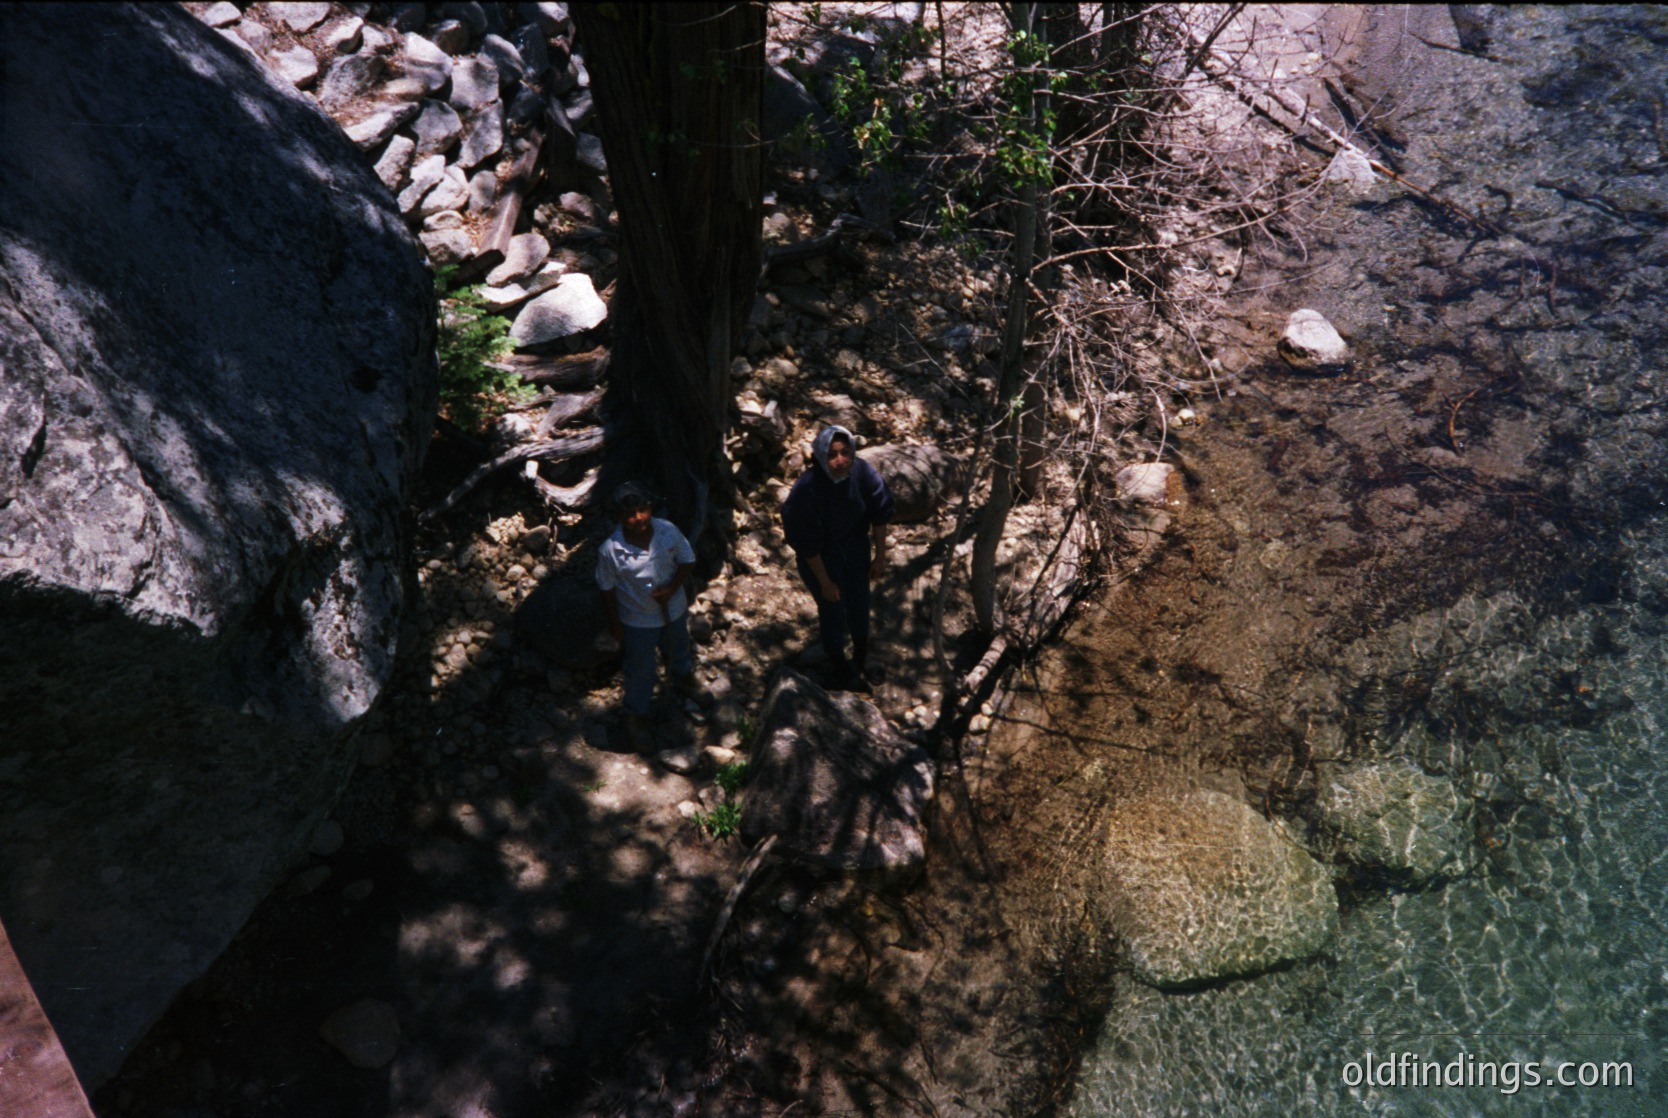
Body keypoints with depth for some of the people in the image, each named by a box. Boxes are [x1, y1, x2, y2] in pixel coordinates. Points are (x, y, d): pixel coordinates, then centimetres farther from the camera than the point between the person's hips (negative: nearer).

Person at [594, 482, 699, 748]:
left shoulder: (668, 531, -22)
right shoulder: (610, 550, -28)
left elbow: (687, 561, -8)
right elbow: (607, 588, -14)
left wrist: (672, 588, -23)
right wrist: (615, 623, -6)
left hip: (674, 610, 3)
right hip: (637, 620, -3)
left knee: (678, 651, 31)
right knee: (640, 671, 17)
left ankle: (684, 681, 65)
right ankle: (637, 716, 43)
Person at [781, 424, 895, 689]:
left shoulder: (863, 472, -24)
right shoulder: (806, 489, -34)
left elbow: (879, 515, -7)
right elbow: (807, 543, -23)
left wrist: (880, 557, 0)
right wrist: (825, 582, -15)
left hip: (855, 546, 4)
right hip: (820, 556, -4)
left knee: (859, 600, 19)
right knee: (832, 608, 8)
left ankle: (861, 656, 48)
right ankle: (839, 666, 36)